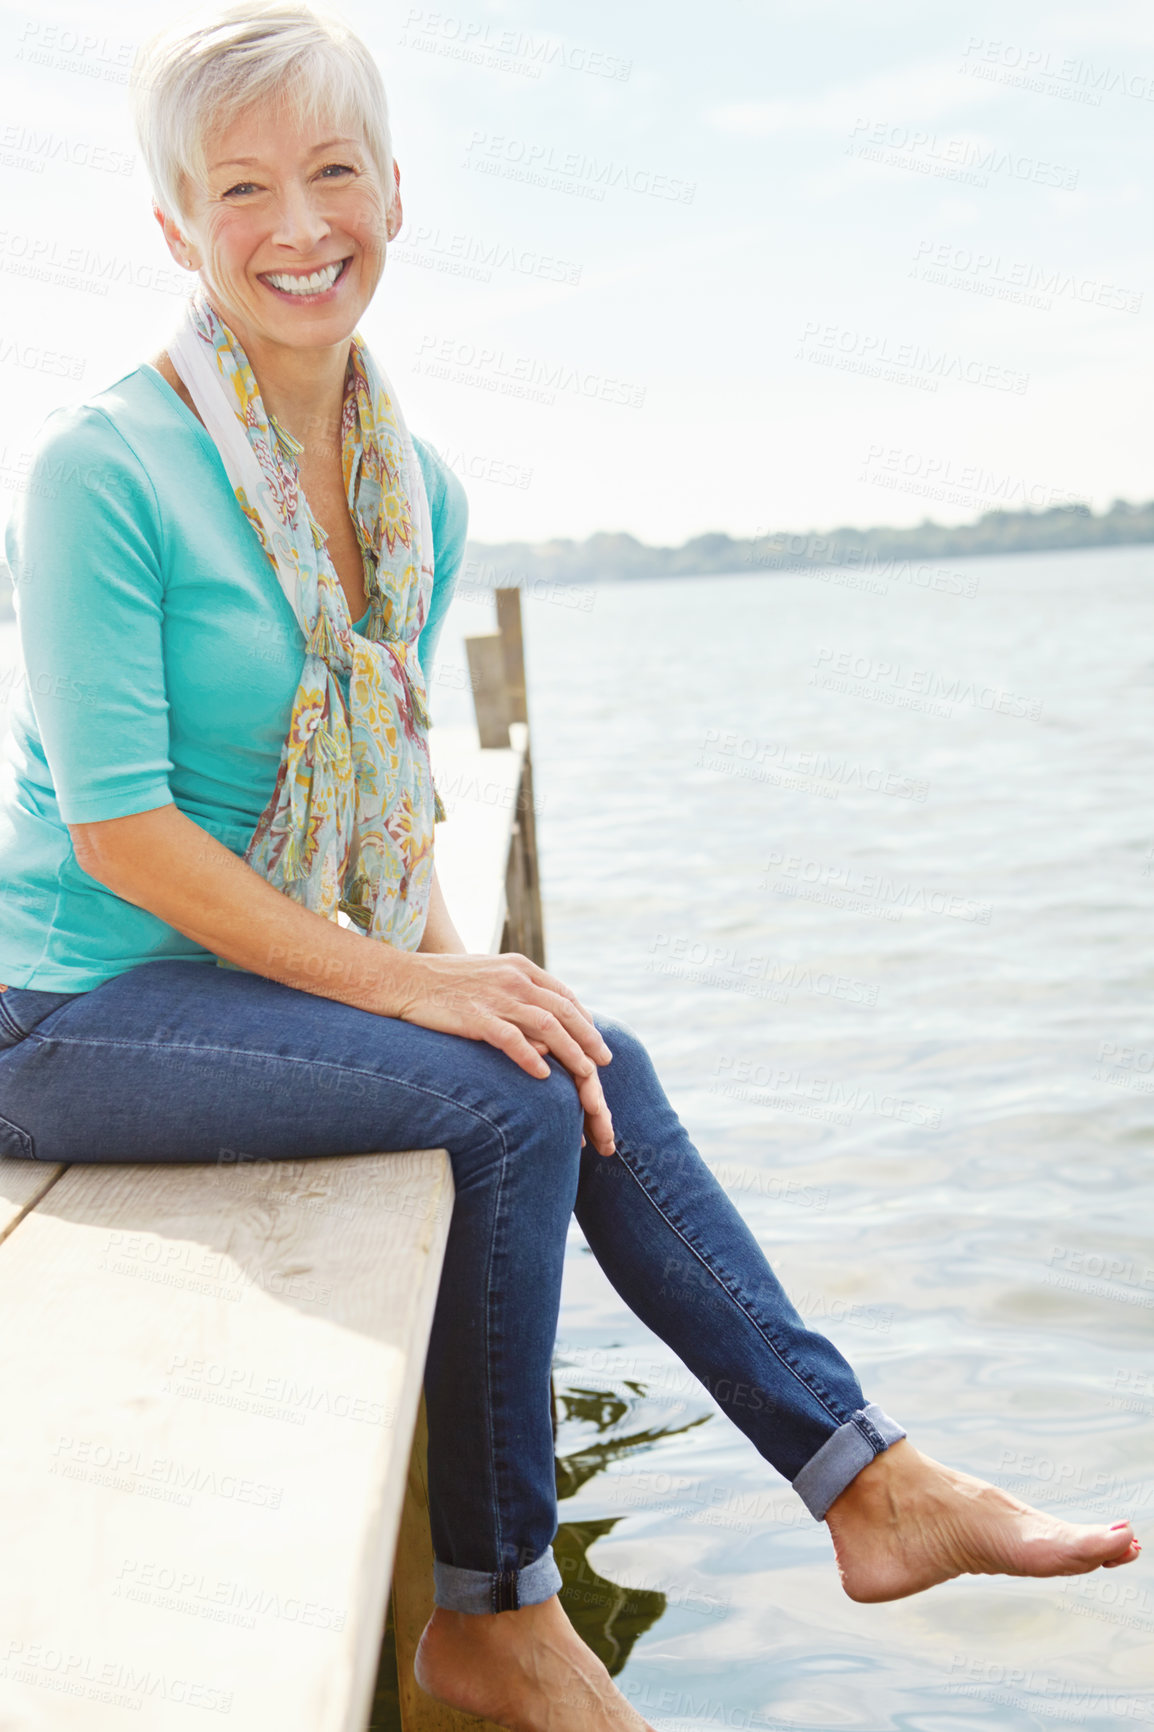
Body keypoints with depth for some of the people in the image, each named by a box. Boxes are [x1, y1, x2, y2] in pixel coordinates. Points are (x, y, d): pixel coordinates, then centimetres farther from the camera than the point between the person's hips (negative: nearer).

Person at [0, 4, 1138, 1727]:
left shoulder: (418, 489, 5)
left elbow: (395, 784, 12)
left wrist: (454, 957, -6)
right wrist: (402, 981, -21)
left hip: (259, 963, 7)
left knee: (594, 1062, -5)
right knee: (505, 1101, -20)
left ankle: (866, 1473, 4)